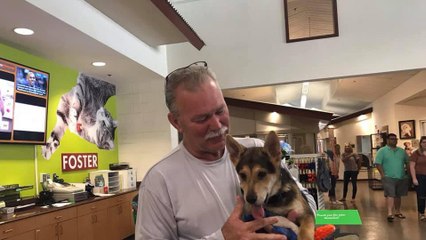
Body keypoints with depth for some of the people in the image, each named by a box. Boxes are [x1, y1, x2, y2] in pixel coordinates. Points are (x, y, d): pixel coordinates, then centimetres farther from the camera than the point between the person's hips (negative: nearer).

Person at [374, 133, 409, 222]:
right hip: (389, 177, -5)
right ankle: (390, 213, -18)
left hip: (401, 178, 5)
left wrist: (407, 172, 8)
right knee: (390, 195, -13)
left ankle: (397, 212, 27)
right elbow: (378, 163, -9)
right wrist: (383, 175, -14)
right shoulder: (382, 151, -3)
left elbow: (407, 162, 18)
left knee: (398, 195, 14)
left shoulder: (402, 151, 12)